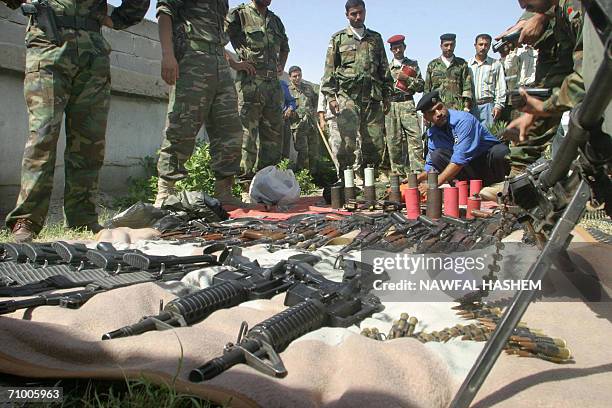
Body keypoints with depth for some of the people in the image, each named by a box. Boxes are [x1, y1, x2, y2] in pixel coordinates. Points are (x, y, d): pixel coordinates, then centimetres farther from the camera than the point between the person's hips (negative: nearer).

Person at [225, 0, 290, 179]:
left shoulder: (275, 20, 20)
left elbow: (285, 46, 36)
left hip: (273, 83, 7)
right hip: (250, 82, -7)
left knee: (274, 134, 7)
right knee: (247, 133, -8)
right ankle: (246, 179, -4)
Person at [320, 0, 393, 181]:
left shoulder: (376, 38, 20)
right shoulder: (338, 39, 12)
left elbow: (385, 69, 20)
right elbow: (329, 70, 7)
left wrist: (387, 96, 13)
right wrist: (330, 96, -4)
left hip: (373, 98, 3)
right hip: (347, 96, -3)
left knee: (375, 142, 0)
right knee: (348, 141, -11)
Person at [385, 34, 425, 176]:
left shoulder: (413, 65, 15)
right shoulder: (387, 67, 17)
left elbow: (421, 86, 7)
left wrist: (407, 78, -5)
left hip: (407, 104, -1)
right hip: (390, 105, 1)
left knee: (415, 137, -12)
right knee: (393, 141, 0)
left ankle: (417, 171, -13)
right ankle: (398, 173, 7)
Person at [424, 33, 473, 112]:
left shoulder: (462, 64, 13)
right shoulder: (432, 65, 14)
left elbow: (467, 87, 7)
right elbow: (427, 90, 13)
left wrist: (466, 107, -3)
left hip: (457, 109, 0)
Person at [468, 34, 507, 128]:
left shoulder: (496, 65, 12)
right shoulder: (467, 64, 12)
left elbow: (500, 88, 8)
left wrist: (498, 105, -3)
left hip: (487, 105, -1)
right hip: (470, 106, 1)